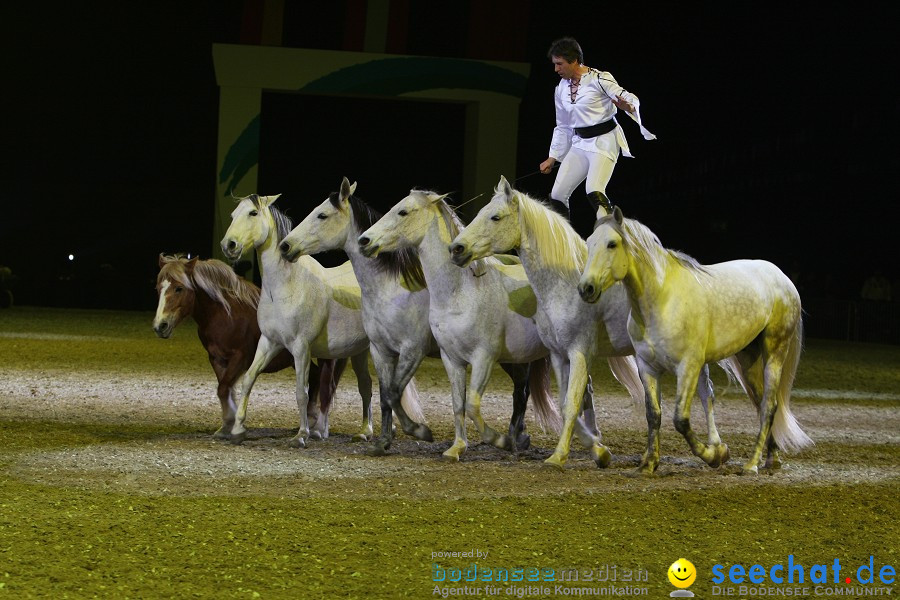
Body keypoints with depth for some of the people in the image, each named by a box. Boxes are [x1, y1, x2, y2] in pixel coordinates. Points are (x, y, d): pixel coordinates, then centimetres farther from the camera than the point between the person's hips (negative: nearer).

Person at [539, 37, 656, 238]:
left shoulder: (599, 78, -11)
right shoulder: (561, 89, 9)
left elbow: (631, 99, -15)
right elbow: (562, 127, 20)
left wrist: (628, 106, -39)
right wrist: (552, 157, 20)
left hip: (604, 140, -7)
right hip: (579, 144, 7)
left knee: (594, 192, -27)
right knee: (557, 195, 3)